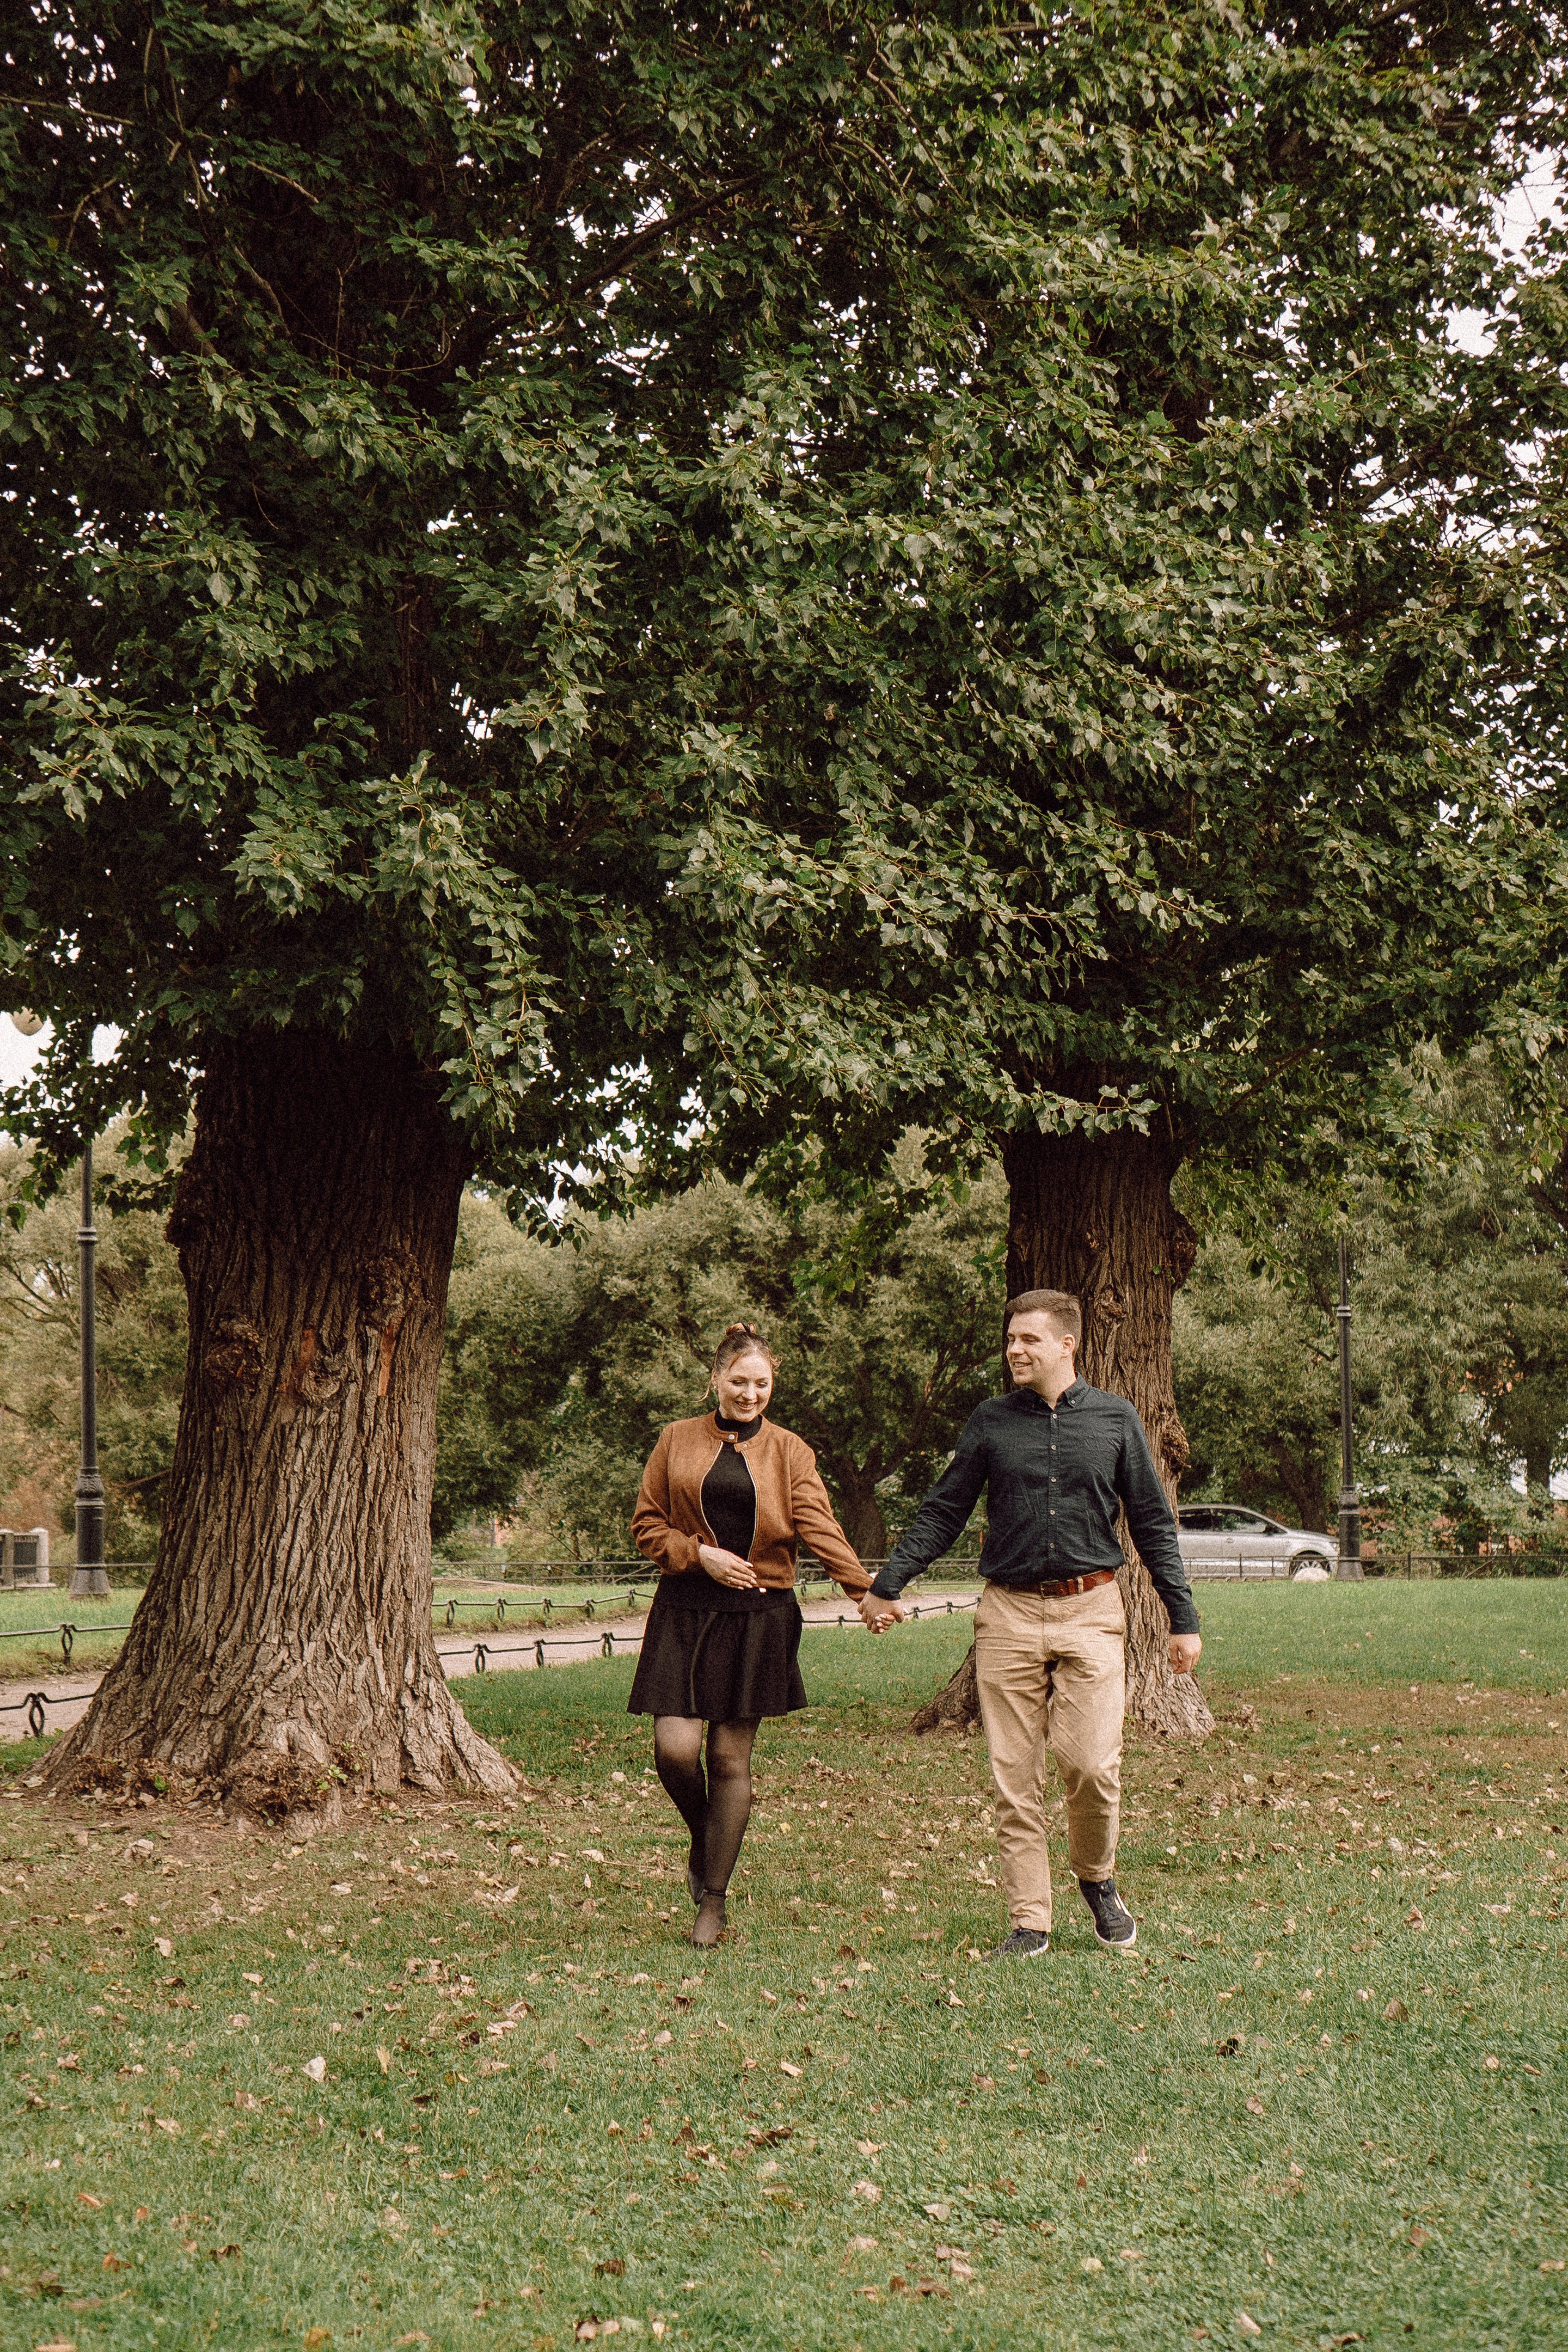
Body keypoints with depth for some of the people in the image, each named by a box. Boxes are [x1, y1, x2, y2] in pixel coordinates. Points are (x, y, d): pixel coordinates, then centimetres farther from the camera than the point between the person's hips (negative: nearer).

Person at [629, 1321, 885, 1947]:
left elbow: (820, 1527, -6)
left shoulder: (789, 1452, 6)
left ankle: (714, 1900, 12)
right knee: (675, 1747, -11)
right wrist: (701, 1554, -10)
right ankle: (702, 1842, 20)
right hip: (685, 1613, 0)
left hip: (759, 1616, 0)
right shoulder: (677, 1441, 7)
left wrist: (866, 1592, -20)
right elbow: (647, 1525, 7)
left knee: (731, 1757, 1)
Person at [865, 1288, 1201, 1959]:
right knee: (1014, 1777, 0)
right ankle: (1029, 1922, 9)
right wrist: (887, 1585, 3)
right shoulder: (991, 1422, 7)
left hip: (1090, 1611, -1)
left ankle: (1097, 1878, 17)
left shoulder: (1114, 1420, 6)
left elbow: (1152, 1524, 11)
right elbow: (941, 1512, 12)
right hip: (1010, 1614, 1)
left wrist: (1183, 1619, 9)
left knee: (1092, 1764, -11)